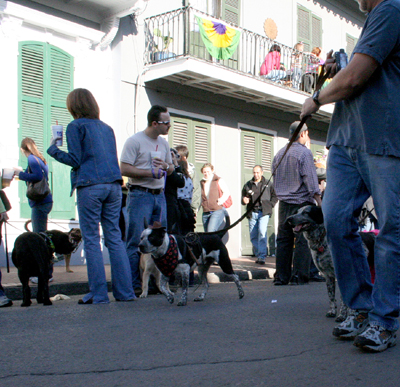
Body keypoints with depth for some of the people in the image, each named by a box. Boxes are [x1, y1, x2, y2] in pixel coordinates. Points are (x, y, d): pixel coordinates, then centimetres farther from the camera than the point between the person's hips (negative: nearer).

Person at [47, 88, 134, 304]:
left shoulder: (75, 126, 1)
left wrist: (53, 150, 9)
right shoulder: (106, 127, 19)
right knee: (114, 238, 8)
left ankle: (98, 294, 0)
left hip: (90, 186, -6)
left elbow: (74, 159, -5)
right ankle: (125, 291, 7)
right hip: (113, 184, 6)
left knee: (91, 240, 0)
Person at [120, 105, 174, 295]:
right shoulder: (134, 141, -8)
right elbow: (124, 169, -14)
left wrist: (166, 166, 0)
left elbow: (171, 168, 24)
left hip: (159, 195, 7)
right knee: (136, 242, -6)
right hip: (140, 195, -7)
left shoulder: (163, 143, 16)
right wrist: (151, 172, -17)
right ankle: (133, 284, -1)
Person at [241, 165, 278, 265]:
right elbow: (243, 197, 21)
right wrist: (244, 200, -1)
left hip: (264, 212, -3)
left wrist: (270, 205, -1)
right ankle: (258, 255, 16)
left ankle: (262, 256, -19)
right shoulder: (248, 185, 16)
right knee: (253, 236, 3)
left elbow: (275, 196, 12)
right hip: (252, 213, 3)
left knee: (262, 232, -19)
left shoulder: (268, 184, 10)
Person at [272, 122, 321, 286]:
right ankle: (299, 276, -3)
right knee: (303, 240, -2)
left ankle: (281, 277, 10)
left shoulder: (279, 153, 11)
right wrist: (319, 202, -9)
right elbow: (311, 180, -12)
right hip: (302, 202, -6)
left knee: (283, 240, 8)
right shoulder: (304, 152, -8)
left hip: (284, 204, 6)